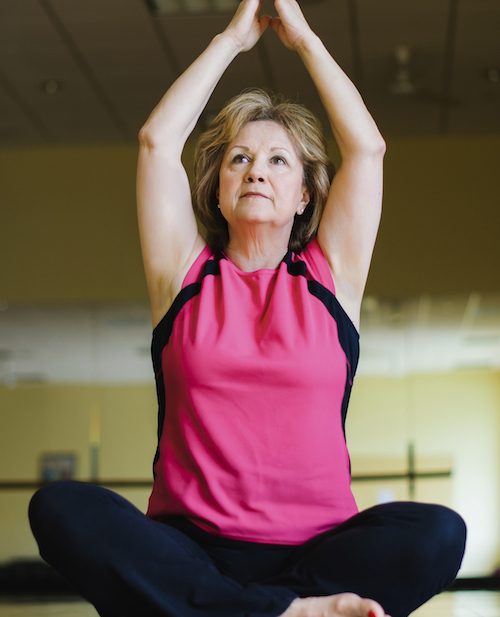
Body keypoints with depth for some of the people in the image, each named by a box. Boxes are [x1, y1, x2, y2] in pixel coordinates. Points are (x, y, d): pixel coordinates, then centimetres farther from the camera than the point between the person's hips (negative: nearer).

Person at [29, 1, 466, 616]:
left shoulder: (329, 276, 14)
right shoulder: (186, 273, 14)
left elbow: (367, 146, 11)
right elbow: (157, 139, 11)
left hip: (315, 545, 0)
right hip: (190, 548, 0)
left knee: (437, 534, -30)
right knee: (59, 508, -29)